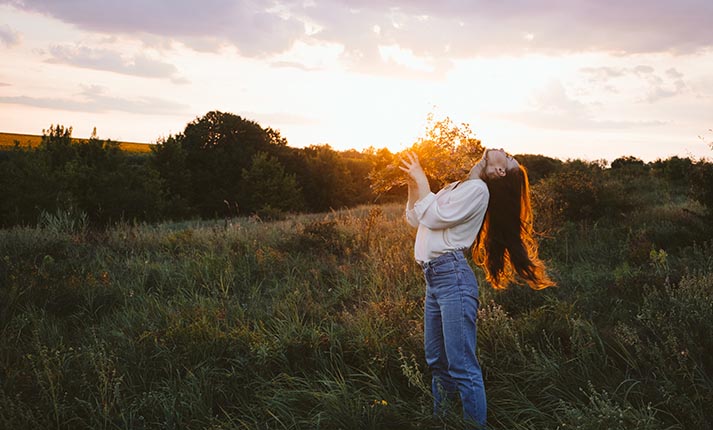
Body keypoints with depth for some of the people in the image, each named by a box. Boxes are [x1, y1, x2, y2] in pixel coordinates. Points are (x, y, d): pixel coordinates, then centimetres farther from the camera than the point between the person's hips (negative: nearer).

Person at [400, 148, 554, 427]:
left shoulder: (477, 189, -6)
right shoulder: (456, 187, 20)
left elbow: (432, 217, -12)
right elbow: (415, 219, 23)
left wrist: (421, 179, 0)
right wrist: (413, 181, 10)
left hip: (453, 278, -9)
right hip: (434, 278, 9)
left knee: (462, 367, -8)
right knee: (437, 362, 16)